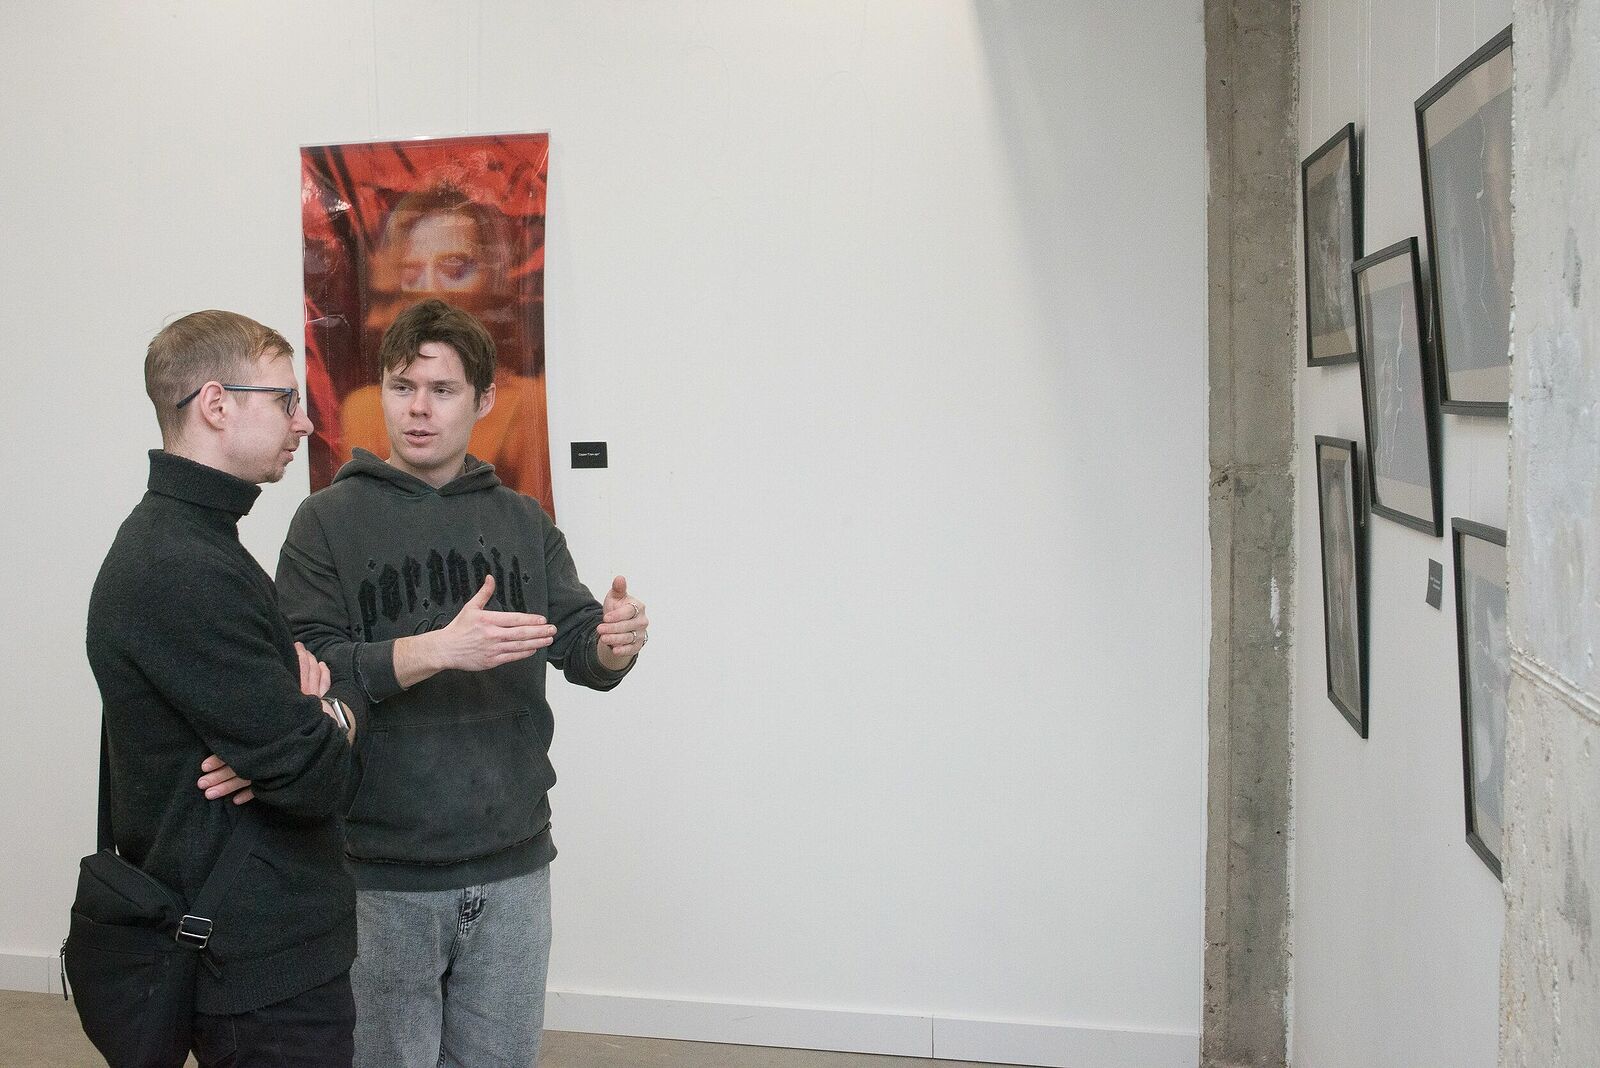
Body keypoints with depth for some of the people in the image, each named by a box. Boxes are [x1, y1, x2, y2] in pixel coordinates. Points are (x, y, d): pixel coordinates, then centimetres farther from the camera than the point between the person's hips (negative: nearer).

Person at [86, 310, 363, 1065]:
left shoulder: (192, 542, 11)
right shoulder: (183, 571, -23)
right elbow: (314, 776, -25)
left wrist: (306, 706, -9)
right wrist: (339, 711, -4)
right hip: (263, 964, -10)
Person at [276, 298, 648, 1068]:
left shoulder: (522, 522, 8)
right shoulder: (329, 521, -3)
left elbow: (580, 646, 2)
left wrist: (616, 642, -22)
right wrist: (437, 650, -26)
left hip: (513, 868, 3)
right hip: (383, 877, -3)